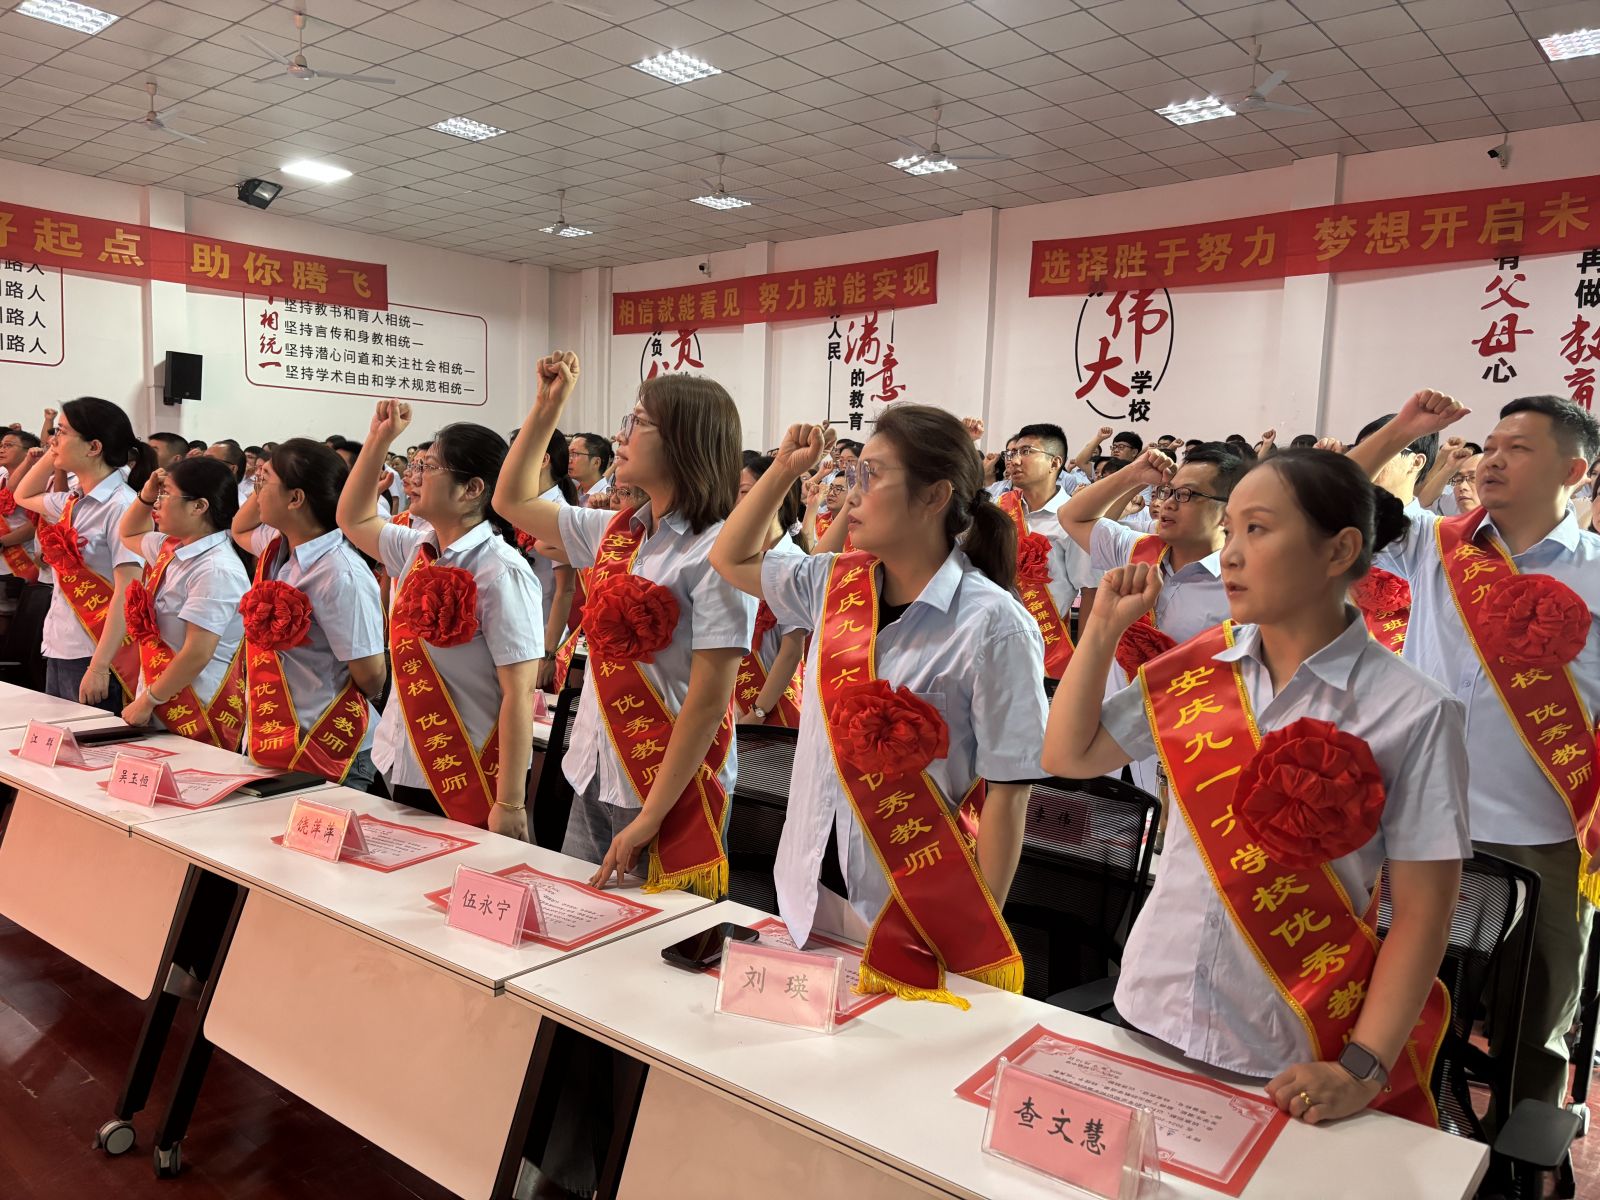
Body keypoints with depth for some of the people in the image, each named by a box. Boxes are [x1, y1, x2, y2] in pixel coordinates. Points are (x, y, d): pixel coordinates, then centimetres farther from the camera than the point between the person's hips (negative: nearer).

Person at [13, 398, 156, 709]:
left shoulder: (121, 505, -16)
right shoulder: (74, 501, 8)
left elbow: (127, 593, -20)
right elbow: (24, 496, 30)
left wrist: (99, 667, -23)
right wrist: (53, 450, 14)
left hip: (95, 659, -8)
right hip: (59, 652, 8)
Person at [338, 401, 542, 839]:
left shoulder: (500, 573, -19)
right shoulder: (417, 551, 4)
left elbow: (519, 695, -21)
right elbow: (354, 519, 24)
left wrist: (510, 804, -21)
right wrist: (377, 440, 12)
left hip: (471, 787, -7)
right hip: (404, 774, 8)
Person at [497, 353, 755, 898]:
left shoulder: (716, 551, -17)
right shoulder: (617, 532, 5)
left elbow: (708, 701, -20)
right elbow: (513, 500, 19)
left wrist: (649, 818, -18)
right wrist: (547, 406, 11)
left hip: (673, 791, -7)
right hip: (593, 780, 7)